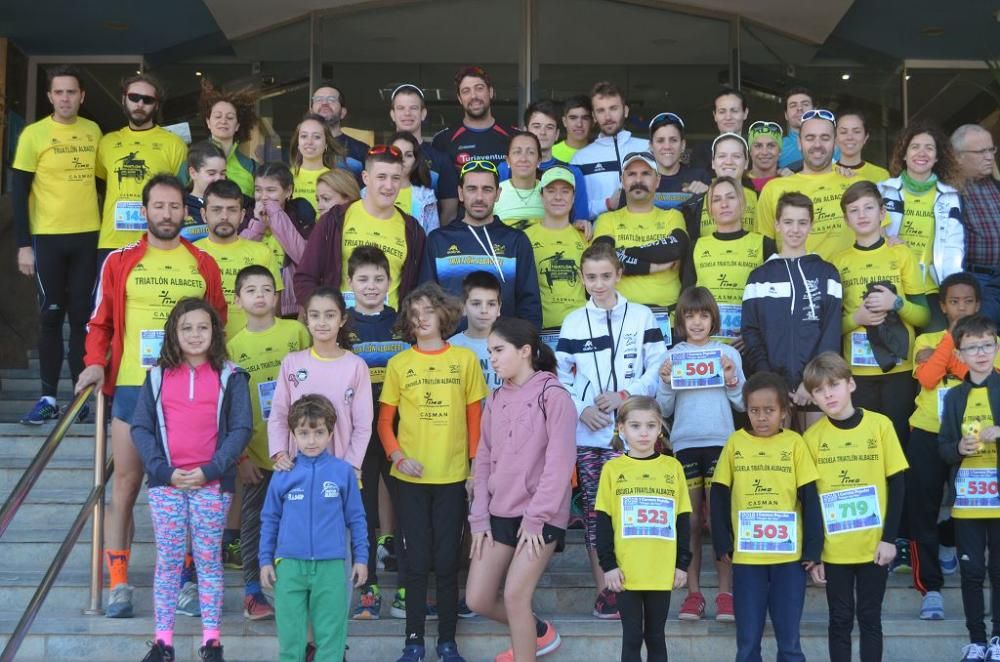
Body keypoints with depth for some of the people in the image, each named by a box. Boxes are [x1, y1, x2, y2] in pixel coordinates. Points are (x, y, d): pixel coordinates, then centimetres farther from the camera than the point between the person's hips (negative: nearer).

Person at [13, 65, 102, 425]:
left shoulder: (93, 131, 6)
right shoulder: (33, 134, -5)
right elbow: (20, 192, -5)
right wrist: (24, 244, -11)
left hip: (88, 236, 3)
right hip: (48, 238, -3)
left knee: (82, 316, 5)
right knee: (50, 316, 2)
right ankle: (48, 398, 7)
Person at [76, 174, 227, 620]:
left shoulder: (204, 265, 9)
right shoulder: (120, 262, 6)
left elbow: (219, 324, 13)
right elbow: (101, 320, 8)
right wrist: (95, 362, -8)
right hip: (132, 385, -1)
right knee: (125, 484, 1)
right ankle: (118, 584, 6)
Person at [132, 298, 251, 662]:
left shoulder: (230, 377, 2)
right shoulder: (157, 376, 6)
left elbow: (241, 429, -4)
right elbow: (140, 427, 2)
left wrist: (210, 470, -14)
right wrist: (163, 470, -11)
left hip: (212, 483, -1)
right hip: (165, 482, 1)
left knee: (209, 561, 4)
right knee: (168, 562, 5)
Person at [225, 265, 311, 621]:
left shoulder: (297, 332, 0)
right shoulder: (234, 346, 3)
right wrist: (240, 455, -2)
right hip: (256, 452, 1)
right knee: (253, 520, 7)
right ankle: (253, 591, 16)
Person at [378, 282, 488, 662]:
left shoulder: (465, 359, 2)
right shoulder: (399, 364, 2)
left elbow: (475, 417, 4)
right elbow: (384, 421, 5)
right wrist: (397, 456, -10)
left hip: (453, 477, 0)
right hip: (410, 478, 0)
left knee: (447, 562, 5)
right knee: (417, 561, 5)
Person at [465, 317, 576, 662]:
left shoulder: (553, 396, -10)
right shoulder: (495, 400, 11)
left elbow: (559, 462, -15)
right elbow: (483, 460, 11)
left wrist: (535, 517, -16)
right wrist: (479, 516, 3)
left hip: (541, 516, -7)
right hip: (500, 513, 7)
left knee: (515, 595, -15)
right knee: (478, 599, 5)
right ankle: (539, 632, 31)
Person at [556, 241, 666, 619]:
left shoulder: (641, 317, 5)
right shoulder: (573, 323, 10)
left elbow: (658, 369, 1)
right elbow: (561, 378, 9)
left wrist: (625, 395, -10)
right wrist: (581, 409, -7)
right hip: (587, 433, 2)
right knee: (594, 510, 2)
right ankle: (603, 589, 9)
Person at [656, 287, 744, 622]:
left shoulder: (728, 354, 7)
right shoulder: (672, 356, 7)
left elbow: (742, 404, 9)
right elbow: (664, 410, 7)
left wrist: (732, 379, -8)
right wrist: (665, 383, -10)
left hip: (720, 442, -1)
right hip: (685, 443, 1)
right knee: (690, 521, 2)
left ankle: (725, 592, 2)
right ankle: (693, 592, 6)